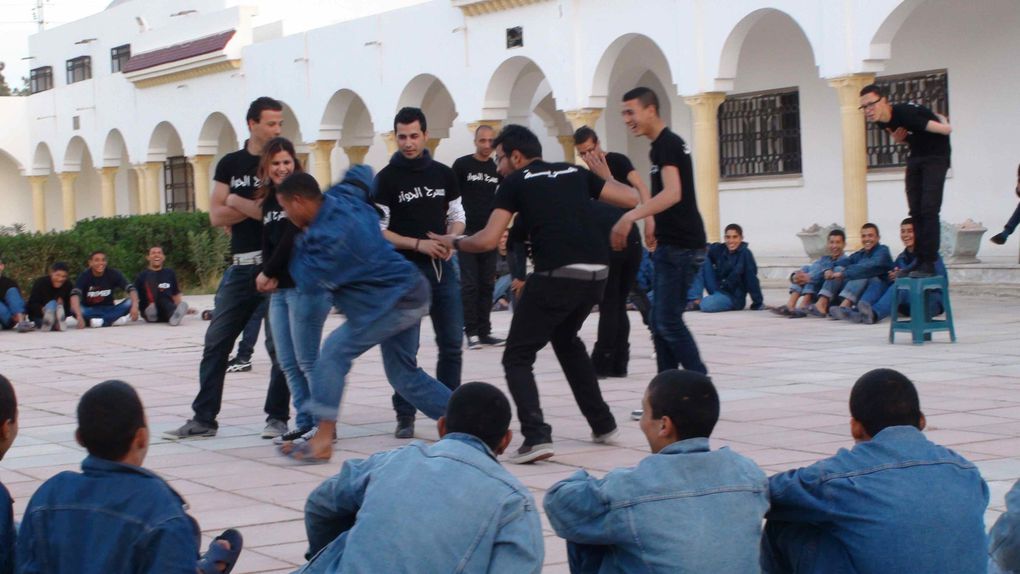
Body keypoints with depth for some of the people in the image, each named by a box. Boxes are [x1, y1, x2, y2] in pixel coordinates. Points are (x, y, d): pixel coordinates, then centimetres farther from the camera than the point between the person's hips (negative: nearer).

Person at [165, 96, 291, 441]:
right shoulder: (230, 164, 10)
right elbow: (216, 216, 2)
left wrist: (237, 202, -7)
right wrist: (259, 208, -9)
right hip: (240, 266, 4)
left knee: (279, 344, -2)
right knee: (216, 342, 4)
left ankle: (278, 417, 9)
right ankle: (203, 419, 10)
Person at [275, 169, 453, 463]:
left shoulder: (332, 235, -25)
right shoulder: (342, 197, 1)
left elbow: (305, 279, -17)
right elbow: (361, 172, 23)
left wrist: (302, 241, -1)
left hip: (392, 303, -10)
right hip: (411, 295, 10)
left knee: (335, 353, -11)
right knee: (403, 374, 19)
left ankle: (323, 441, -12)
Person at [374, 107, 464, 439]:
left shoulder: (444, 174, 8)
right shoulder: (386, 179, -4)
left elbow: (457, 216, 15)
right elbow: (378, 230, -7)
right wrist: (418, 244, -17)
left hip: (443, 268, 4)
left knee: (452, 344, 5)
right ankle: (405, 417, 7)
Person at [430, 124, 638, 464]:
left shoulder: (515, 183, 7)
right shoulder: (575, 173, 20)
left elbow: (488, 240, -1)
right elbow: (632, 199, 17)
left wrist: (453, 243, 18)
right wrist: (605, 177, 35)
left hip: (556, 274, -6)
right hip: (596, 273, 6)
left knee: (518, 357, 6)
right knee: (566, 339, 32)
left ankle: (536, 436, -15)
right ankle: (602, 423, 33)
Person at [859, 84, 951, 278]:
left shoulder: (905, 113, -29)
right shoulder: (882, 122, -4)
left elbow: (946, 129, -29)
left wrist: (939, 118, -7)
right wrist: (897, 139, -6)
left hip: (936, 157, -8)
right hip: (916, 158, 8)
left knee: (929, 209, -16)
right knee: (916, 211, 2)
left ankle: (929, 264, -17)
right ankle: (920, 261, 5)